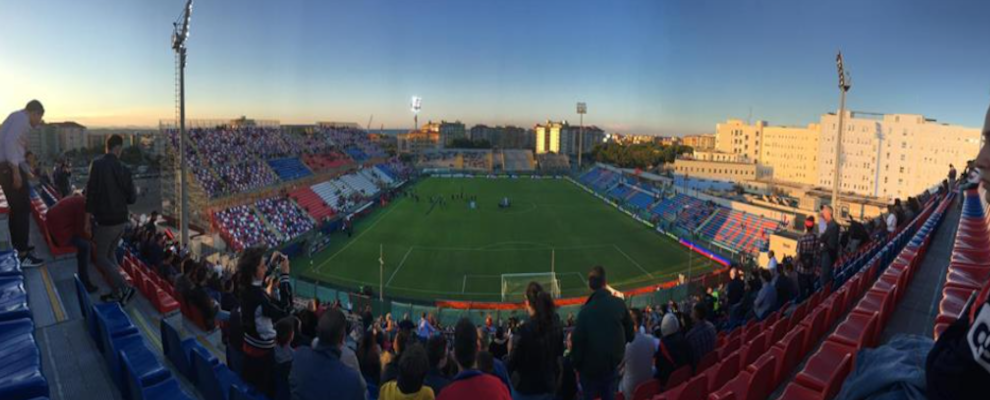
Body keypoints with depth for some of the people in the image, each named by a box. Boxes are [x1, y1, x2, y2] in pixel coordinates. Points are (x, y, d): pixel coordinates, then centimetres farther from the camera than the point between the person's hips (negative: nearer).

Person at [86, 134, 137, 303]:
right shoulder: (123, 169, 1)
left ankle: (125, 287, -6)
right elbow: (132, 198, 3)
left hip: (106, 221, -5)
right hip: (122, 220, 5)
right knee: (111, 253, 19)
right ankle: (117, 292, 19)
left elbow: (91, 193, -11)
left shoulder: (98, 164, -11)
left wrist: (87, 220, -5)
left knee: (101, 257, 7)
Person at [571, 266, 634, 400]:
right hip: (613, 362, 4)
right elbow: (630, 333, -1)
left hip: (591, 365, -3)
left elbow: (578, 340, -19)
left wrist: (576, 364, -5)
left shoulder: (586, 310, -22)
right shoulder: (619, 303, -11)